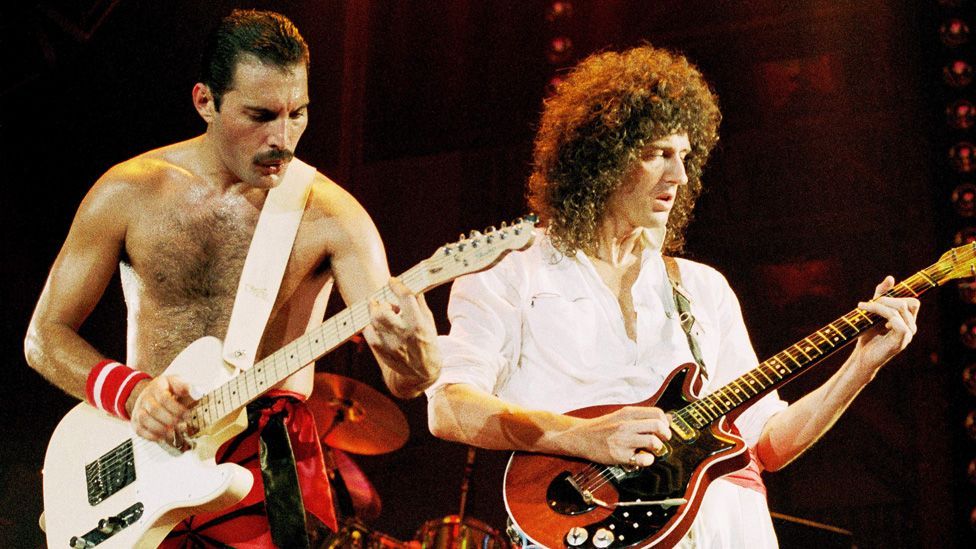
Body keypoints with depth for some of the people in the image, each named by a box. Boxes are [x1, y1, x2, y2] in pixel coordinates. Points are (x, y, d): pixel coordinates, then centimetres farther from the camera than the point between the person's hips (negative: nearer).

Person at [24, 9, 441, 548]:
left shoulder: (328, 214, -4)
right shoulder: (129, 192, 0)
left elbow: (409, 381, -10)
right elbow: (45, 335, 6)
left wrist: (410, 349, -34)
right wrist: (132, 392, -12)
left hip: (269, 461, -1)